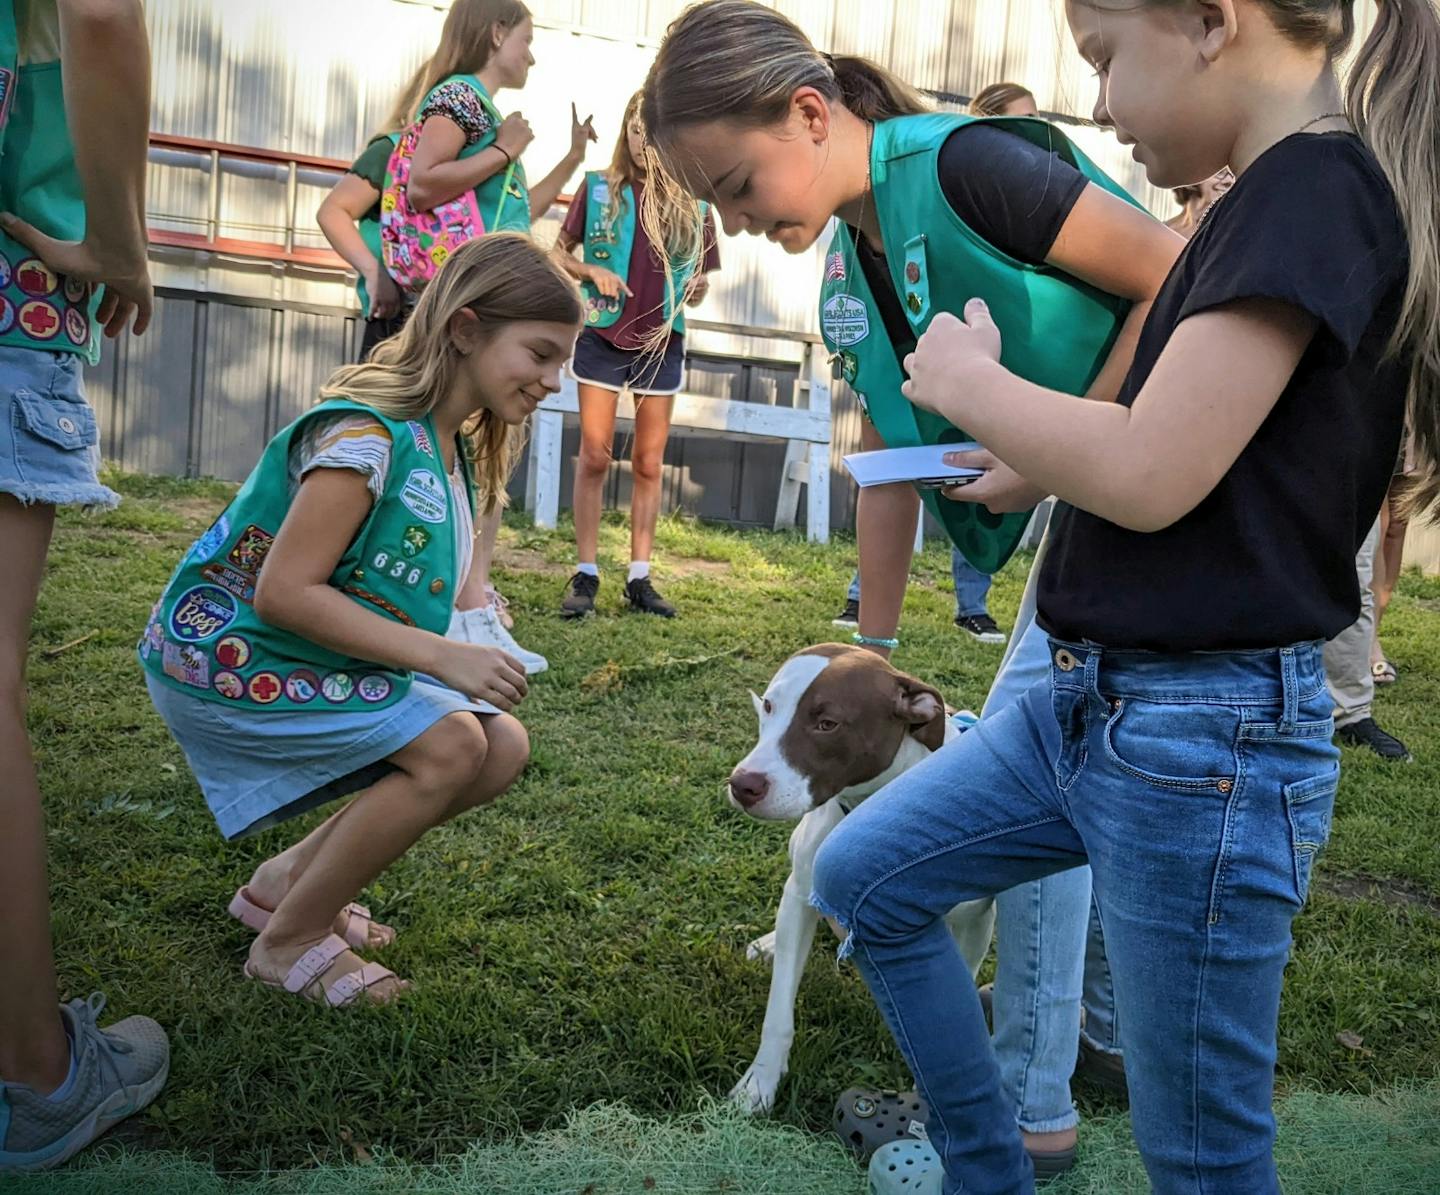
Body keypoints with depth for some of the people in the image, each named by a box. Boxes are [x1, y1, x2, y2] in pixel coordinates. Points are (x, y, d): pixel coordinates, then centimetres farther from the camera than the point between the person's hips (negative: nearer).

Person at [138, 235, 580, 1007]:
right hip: (231, 653, -9)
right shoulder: (367, 433, -24)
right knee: (451, 746, -23)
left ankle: (289, 881, 12)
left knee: (503, 747, -3)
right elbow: (282, 591, -27)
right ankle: (288, 942, -4)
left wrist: (470, 631, -7)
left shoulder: (457, 452, 5)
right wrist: (441, 657, -27)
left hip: (325, 656, 9)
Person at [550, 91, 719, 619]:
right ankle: (586, 573, 4)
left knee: (649, 463, 6)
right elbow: (558, 254, 6)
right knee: (594, 456, -2)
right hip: (602, 336, -1)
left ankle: (639, 577, 12)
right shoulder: (599, 188, 2)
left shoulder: (692, 203, 5)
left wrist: (697, 288, -11)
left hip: (662, 342, 2)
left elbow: (699, 282, 12)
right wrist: (591, 271, -13)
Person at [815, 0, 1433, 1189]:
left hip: (1205, 736, -10)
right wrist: (1026, 458, 9)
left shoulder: (1320, 187, -16)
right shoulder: (1275, 198, 13)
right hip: (1094, 702, 10)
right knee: (863, 877, 17)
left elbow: (1150, 474, -23)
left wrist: (964, 380, -8)